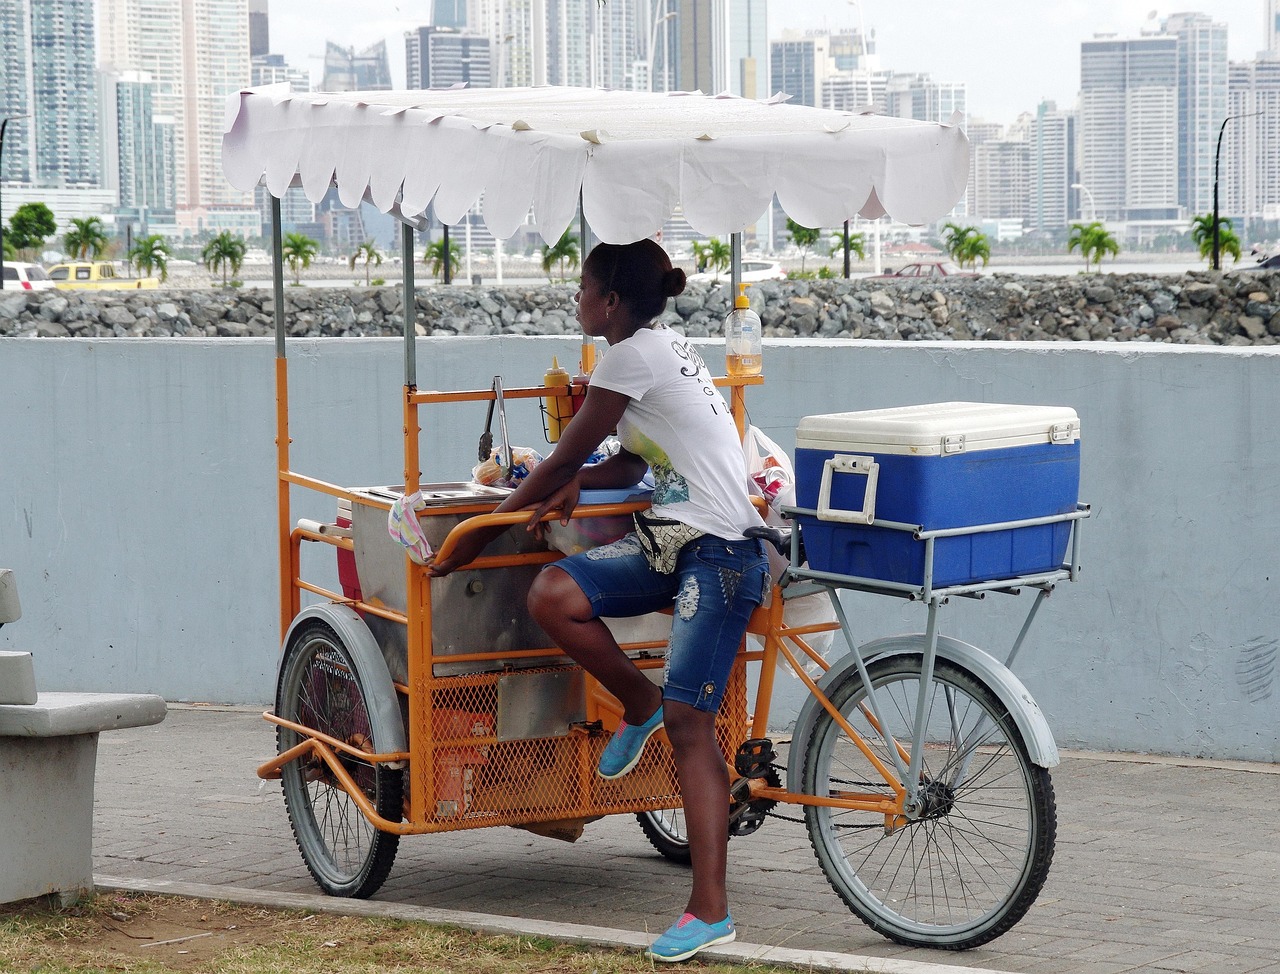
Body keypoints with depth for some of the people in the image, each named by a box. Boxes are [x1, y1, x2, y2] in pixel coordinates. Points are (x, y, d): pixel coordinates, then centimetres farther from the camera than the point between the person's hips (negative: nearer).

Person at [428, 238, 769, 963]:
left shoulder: (634, 355, -11)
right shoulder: (661, 347, 18)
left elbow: (563, 461, -8)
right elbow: (632, 463, 22)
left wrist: (477, 537, 0)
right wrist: (577, 483, 0)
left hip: (718, 554, -9)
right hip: (673, 541, 9)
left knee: (689, 722, -12)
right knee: (553, 594, -9)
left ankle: (711, 910, -12)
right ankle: (640, 706, 10)